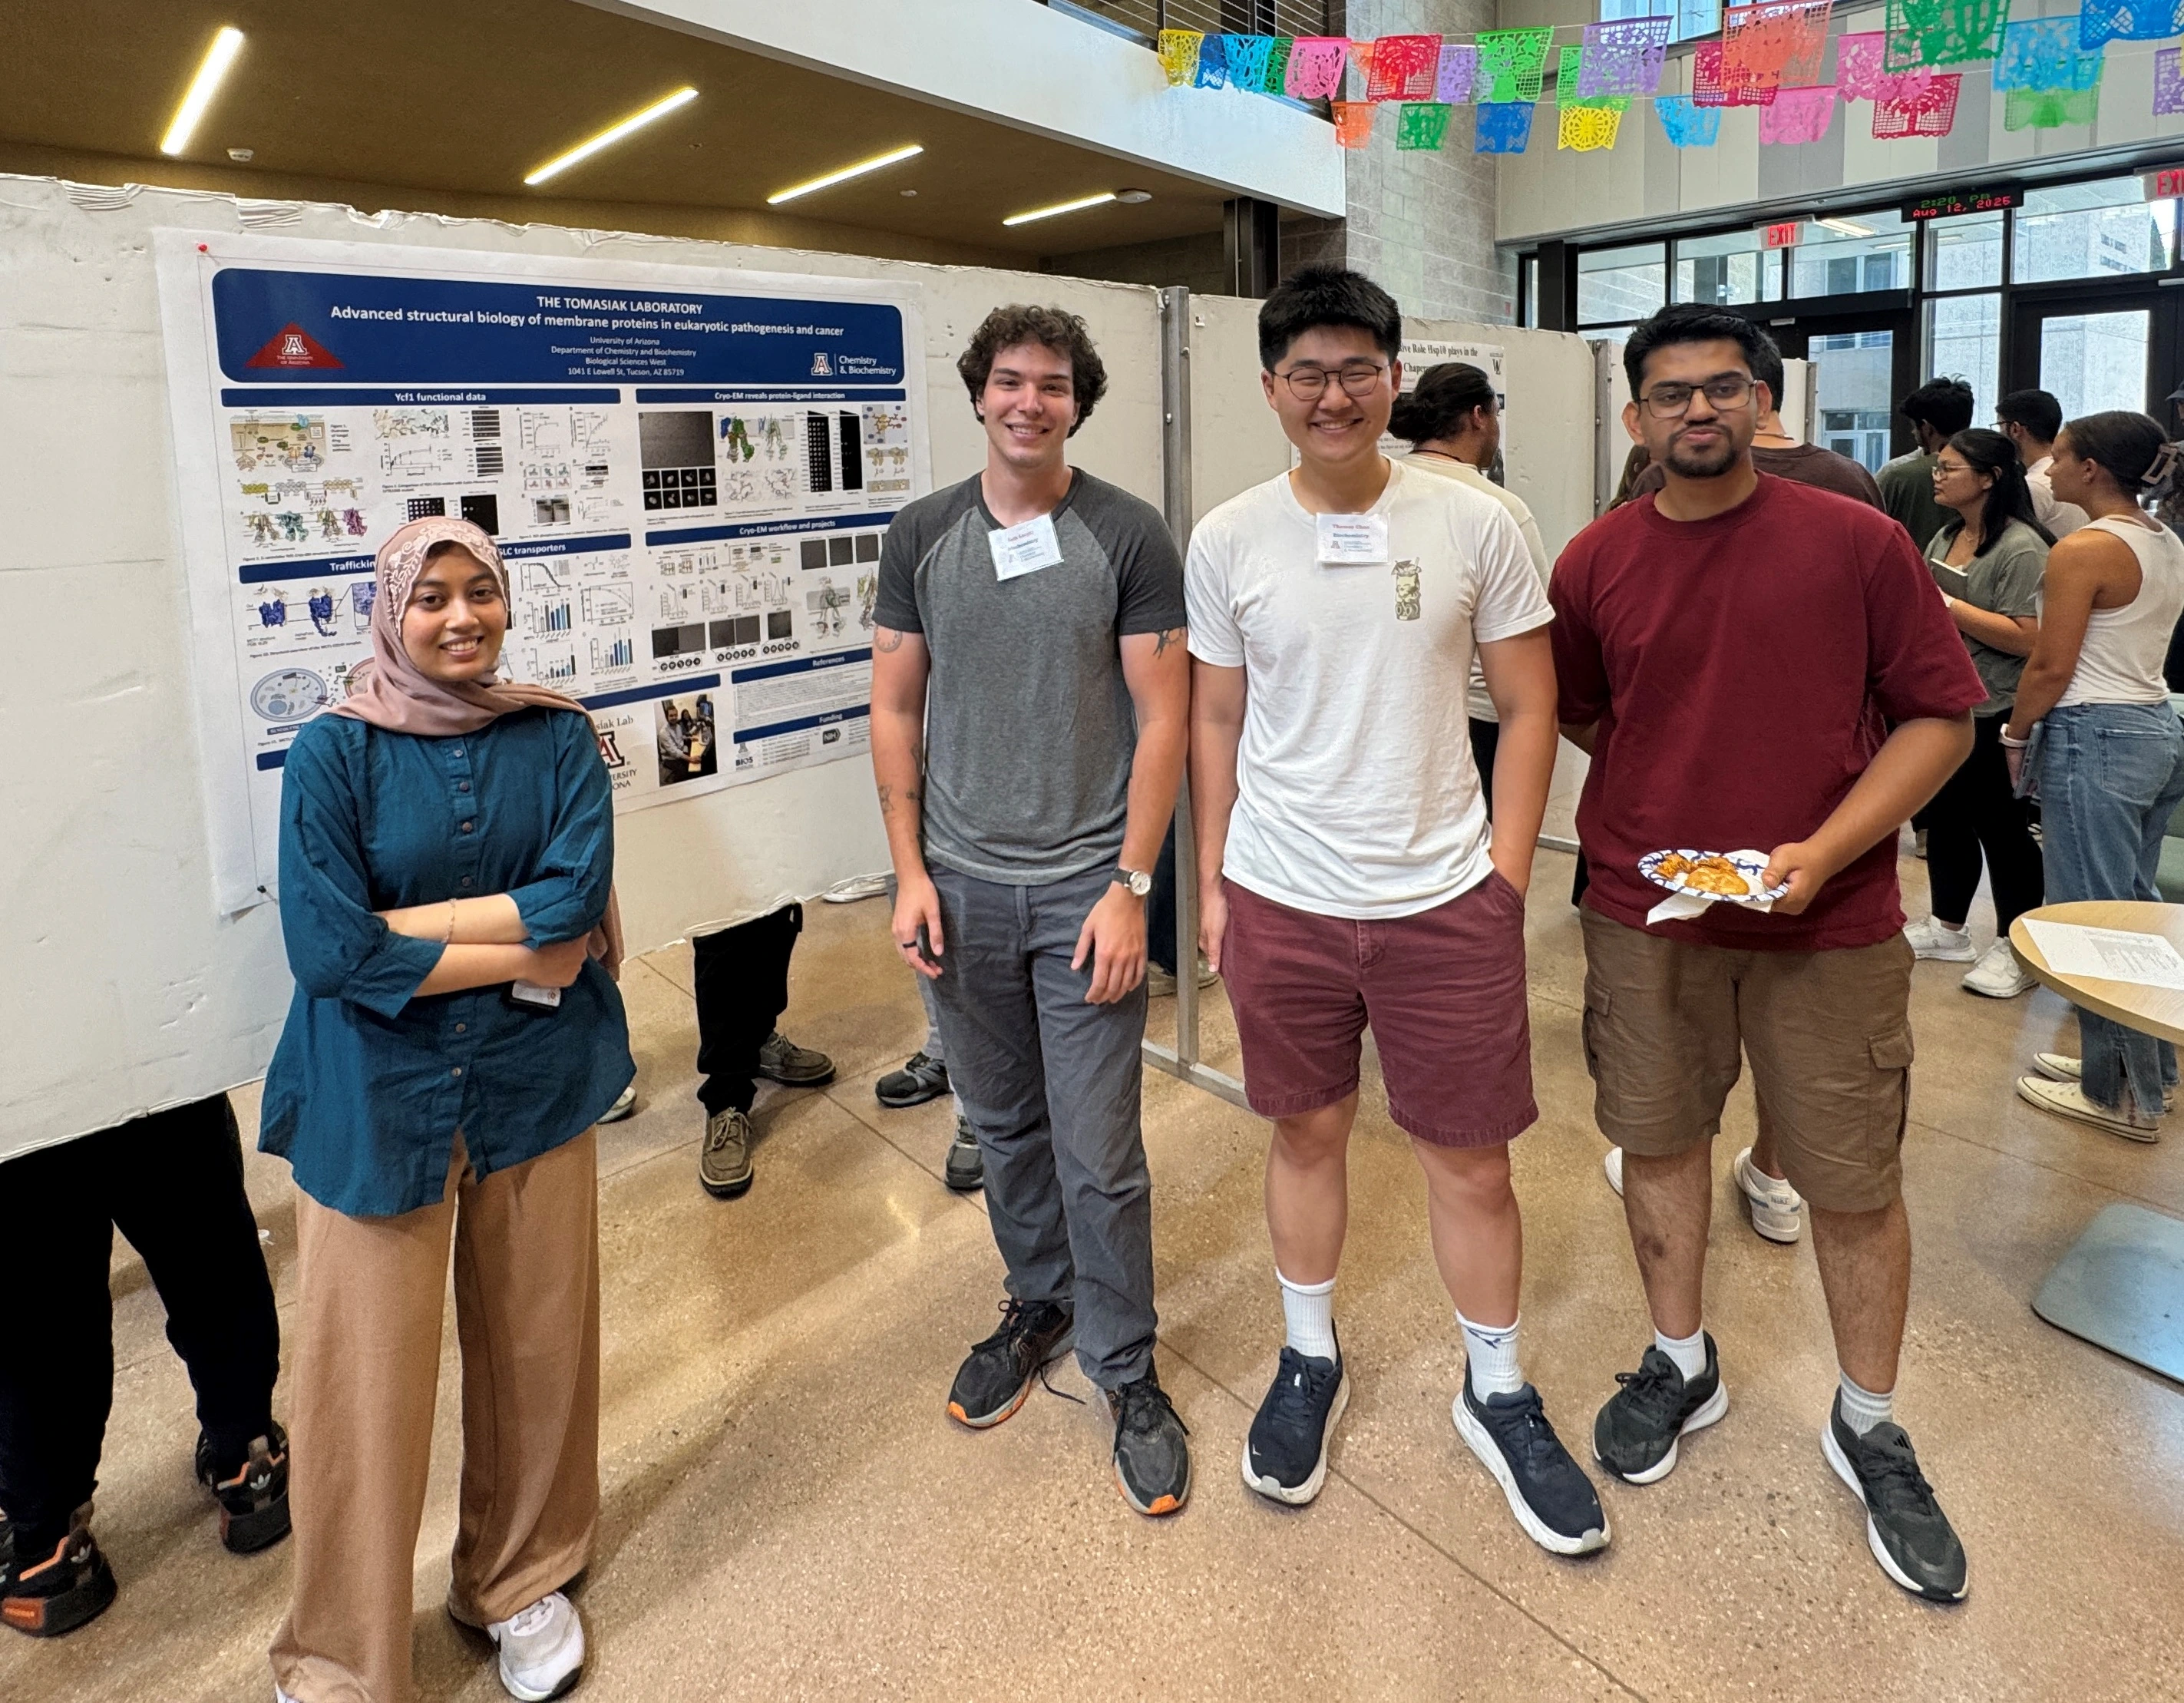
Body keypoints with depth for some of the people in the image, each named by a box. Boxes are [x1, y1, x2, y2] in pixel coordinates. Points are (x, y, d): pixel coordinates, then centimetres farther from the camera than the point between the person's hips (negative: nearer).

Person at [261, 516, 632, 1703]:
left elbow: (577, 900, -13)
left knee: (534, 1346, 14)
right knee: (364, 1383, 6)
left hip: (534, 1084, 2)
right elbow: (325, 948, -16)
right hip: (377, 1099, -2)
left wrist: (406, 922, -15)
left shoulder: (557, 738, 0)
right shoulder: (336, 750, -6)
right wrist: (523, 952, -14)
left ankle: (523, 1581, 40)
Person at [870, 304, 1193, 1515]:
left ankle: (1124, 1368, 22)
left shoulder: (1129, 538, -4)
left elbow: (1162, 719, -5)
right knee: (1003, 1124, 16)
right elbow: (897, 711, 7)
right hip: (963, 886, 3)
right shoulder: (922, 537, 5)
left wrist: (1129, 888, -11)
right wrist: (909, 872, 0)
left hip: (1085, 888, -3)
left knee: (1099, 1150, 2)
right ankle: (1039, 1305, 40)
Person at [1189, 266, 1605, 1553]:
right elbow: (1217, 724, 7)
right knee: (1308, 1134, 16)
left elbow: (1529, 710, 1)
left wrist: (1505, 879, -4)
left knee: (1473, 1157, 10)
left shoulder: (1476, 526, -4)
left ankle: (1499, 1396, 33)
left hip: (1444, 902, -1)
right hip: (1280, 903, 1)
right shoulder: (1229, 541, -1)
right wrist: (1211, 882, 5)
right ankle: (1310, 1360, 39)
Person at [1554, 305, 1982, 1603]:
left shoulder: (1858, 543, -4)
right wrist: (1674, 803, 8)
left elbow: (1942, 714, -4)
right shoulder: (1597, 562, 1)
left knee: (1855, 1181, 7)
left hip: (1831, 919, -1)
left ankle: (1869, 1427, 30)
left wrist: (1823, 848, -15)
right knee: (1661, 1139, 13)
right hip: (1648, 911, 2)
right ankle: (1682, 1365, 37)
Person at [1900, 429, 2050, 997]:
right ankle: (1946, 929, 29)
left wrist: (1946, 605, -20)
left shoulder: (2021, 548, -14)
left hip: (1993, 714, -8)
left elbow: (2025, 638, -22)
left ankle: (2016, 948, 14)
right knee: (1945, 817, 15)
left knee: (2001, 828, 1)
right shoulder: (1945, 538, 11)